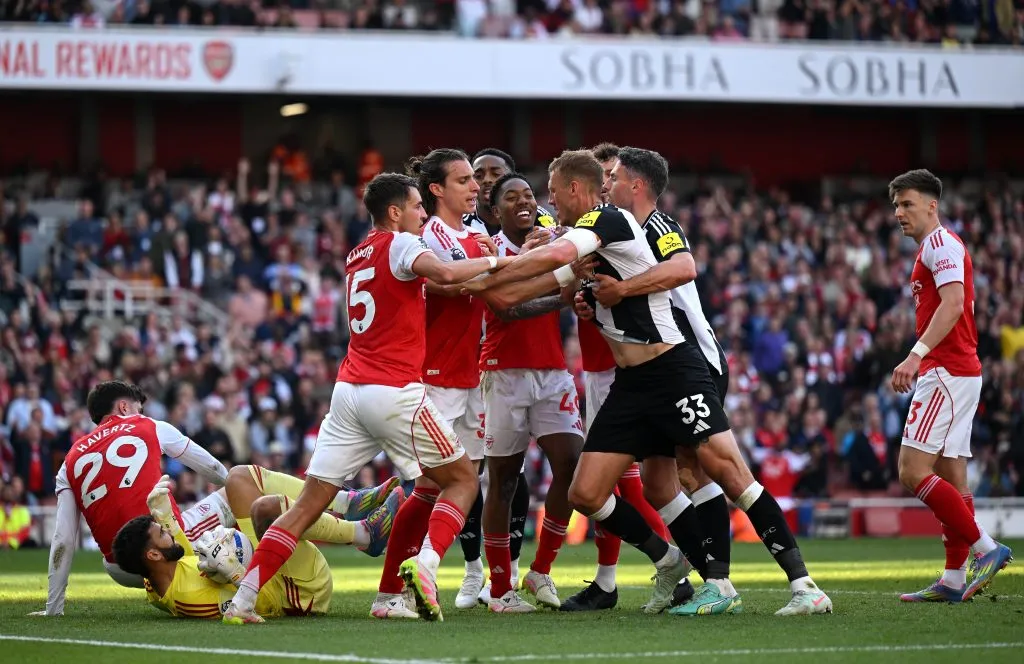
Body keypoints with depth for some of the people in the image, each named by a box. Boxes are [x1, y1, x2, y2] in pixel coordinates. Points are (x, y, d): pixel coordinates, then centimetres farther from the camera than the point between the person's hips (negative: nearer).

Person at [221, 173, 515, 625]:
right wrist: (492, 261, -6)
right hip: (395, 391, -7)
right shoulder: (399, 244, -3)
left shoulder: (357, 256, 21)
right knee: (462, 481, 9)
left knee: (310, 502, 5)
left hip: (349, 390, 7)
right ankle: (425, 563, -16)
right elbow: (445, 274, -22)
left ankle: (242, 600, -3)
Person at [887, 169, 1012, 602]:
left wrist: (917, 354, -32)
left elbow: (953, 303, -23)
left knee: (913, 472, -15)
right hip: (959, 372, 11)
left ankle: (987, 549, -16)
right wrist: (921, 361, 22)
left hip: (947, 371, -11)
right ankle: (954, 580, 6)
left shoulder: (940, 242, -8)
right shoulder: (935, 247, 23)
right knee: (950, 477, 7)